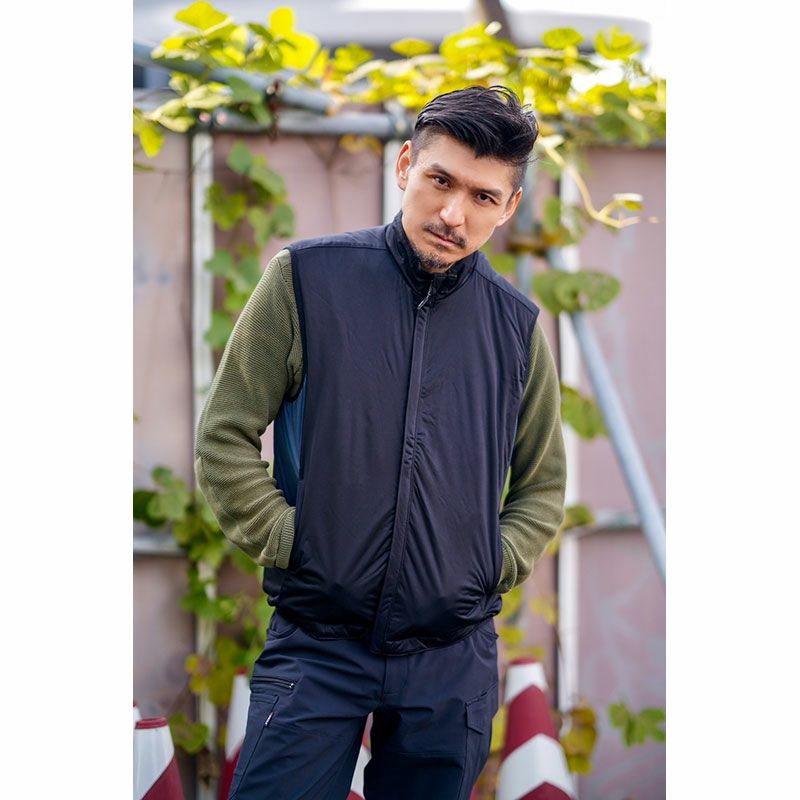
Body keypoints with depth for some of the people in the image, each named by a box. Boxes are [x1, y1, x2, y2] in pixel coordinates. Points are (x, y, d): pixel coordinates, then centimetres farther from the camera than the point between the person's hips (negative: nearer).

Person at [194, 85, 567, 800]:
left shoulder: (517, 325, 6)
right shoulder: (308, 278, -2)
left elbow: (544, 483, 18)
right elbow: (224, 437, 1)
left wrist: (493, 566, 4)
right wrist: (286, 542, -7)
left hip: (456, 658, 2)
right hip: (317, 648, -2)